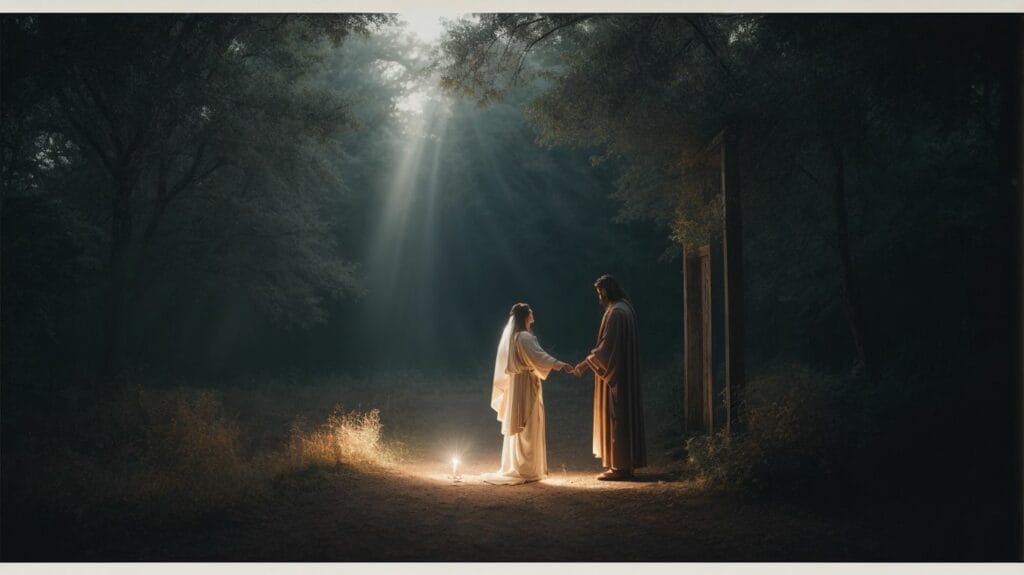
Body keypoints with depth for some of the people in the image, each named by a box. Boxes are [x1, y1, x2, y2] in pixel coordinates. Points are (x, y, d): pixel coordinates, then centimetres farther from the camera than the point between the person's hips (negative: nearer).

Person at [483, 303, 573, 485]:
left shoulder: (510, 335, 12)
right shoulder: (523, 337, -17)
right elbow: (538, 356, -29)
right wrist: (560, 365, -37)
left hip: (514, 385, 9)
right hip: (525, 385, -9)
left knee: (516, 426, 13)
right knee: (527, 428, -4)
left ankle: (513, 468, 17)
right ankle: (525, 470, -2)